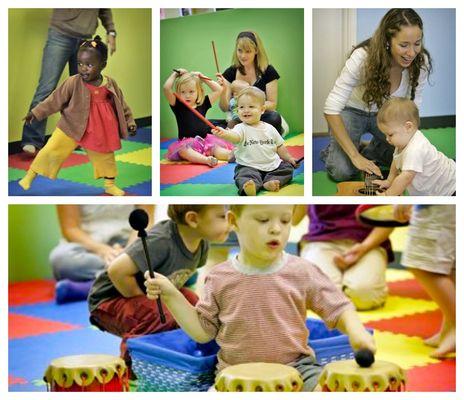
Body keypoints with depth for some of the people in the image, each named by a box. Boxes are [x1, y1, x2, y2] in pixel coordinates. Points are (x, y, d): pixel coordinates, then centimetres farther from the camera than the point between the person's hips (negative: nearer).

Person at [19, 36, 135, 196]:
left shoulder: (111, 84, -9)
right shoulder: (73, 83, -17)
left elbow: (121, 104, 4)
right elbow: (55, 100, -13)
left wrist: (129, 121, 0)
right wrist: (36, 113, -15)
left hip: (99, 132, 3)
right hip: (71, 127, -2)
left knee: (106, 156, 16)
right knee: (52, 150, -4)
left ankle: (110, 185, 38)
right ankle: (30, 176, 10)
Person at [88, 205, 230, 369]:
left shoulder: (201, 244, -6)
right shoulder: (161, 241, -33)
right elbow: (117, 270, -36)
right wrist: (141, 300, -23)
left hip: (152, 297, 8)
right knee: (162, 317, -32)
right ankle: (129, 365, -11)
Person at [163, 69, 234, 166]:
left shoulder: (203, 104, 11)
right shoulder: (178, 106, 3)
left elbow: (218, 90, 15)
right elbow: (166, 88, -9)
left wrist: (203, 78, 14)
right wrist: (175, 74, 3)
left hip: (205, 139, 4)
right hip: (187, 142, -4)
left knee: (216, 148, -23)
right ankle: (206, 160, -56)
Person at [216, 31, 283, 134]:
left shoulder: (268, 72, 0)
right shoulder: (230, 73, 6)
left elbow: (272, 104, -1)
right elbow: (225, 108, 4)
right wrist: (223, 91, -17)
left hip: (261, 118, -1)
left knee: (275, 117, -37)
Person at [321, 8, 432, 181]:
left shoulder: (421, 62, -24)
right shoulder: (363, 57, -35)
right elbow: (331, 109, -32)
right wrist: (356, 157, -34)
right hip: (353, 111, -4)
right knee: (342, 171, -22)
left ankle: (370, 151, 15)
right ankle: (332, 151, 13)